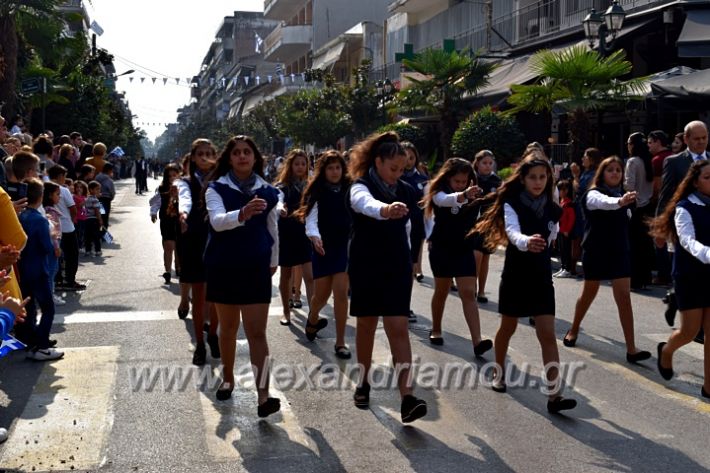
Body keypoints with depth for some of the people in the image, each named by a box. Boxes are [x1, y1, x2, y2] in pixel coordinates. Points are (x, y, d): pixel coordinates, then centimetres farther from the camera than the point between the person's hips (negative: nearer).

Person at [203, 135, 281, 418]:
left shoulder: (267, 191, 2)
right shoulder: (217, 188, -6)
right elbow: (217, 221, -25)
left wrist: (273, 262, 21)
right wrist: (242, 214, -44)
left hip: (256, 268, 0)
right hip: (223, 266, 0)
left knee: (257, 333, -6)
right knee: (228, 328, 15)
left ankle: (263, 397, -10)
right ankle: (228, 379, 35)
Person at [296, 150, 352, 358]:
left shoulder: (349, 189, 2)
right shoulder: (317, 191, -2)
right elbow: (311, 218, -13)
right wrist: (315, 237, -31)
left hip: (345, 246, 0)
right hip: (323, 247, 0)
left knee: (341, 293, -8)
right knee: (321, 295, 7)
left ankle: (340, 342, 2)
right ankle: (313, 318, 43)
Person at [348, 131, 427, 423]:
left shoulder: (406, 191, 2)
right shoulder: (361, 187, -14)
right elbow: (367, 204, -40)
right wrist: (385, 209, -62)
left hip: (397, 268, 2)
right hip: (366, 267, -2)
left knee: (399, 328, -7)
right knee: (366, 325, 11)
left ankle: (407, 398, -14)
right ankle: (364, 383, 32)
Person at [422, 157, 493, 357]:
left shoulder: (473, 195, -2)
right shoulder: (439, 192, -14)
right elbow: (446, 200, -38)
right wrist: (463, 195, -56)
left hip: (464, 249, 2)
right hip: (441, 249, -2)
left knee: (469, 293, -8)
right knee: (441, 291, 12)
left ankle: (477, 341, -16)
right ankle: (436, 331, 33)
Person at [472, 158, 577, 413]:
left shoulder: (553, 210, -2)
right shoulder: (512, 205, -13)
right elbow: (512, 232, -33)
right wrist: (526, 241, -51)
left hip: (542, 277, 2)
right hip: (515, 275, -2)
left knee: (548, 335, -8)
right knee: (508, 328, 16)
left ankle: (554, 395, -12)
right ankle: (499, 373, 40)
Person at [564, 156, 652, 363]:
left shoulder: (623, 194, 6)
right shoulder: (593, 194, -12)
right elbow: (604, 203, -38)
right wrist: (619, 201, -56)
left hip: (619, 252, 3)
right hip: (596, 252, -3)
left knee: (624, 297, -6)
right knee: (589, 294, 13)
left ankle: (631, 349, -10)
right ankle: (573, 330, 38)